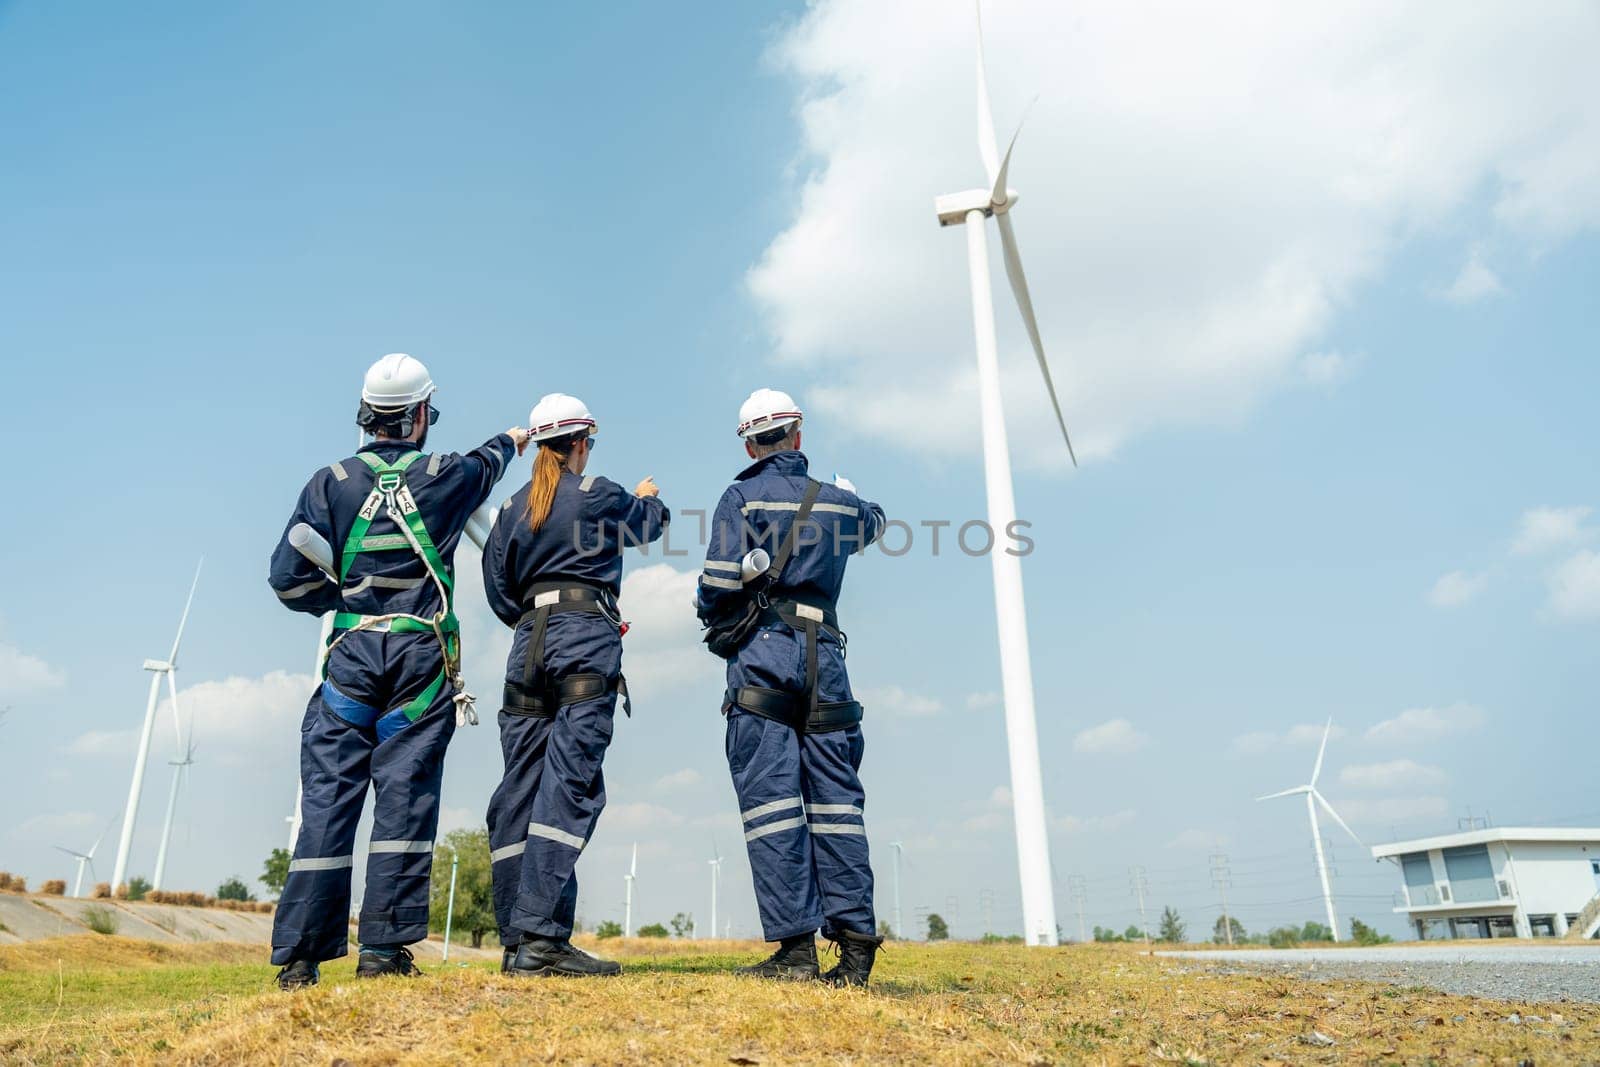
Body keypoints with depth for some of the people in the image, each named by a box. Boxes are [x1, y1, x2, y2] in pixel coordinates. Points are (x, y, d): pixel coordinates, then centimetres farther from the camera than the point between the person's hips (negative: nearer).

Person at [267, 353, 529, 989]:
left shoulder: (330, 482, 3)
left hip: (351, 652, 1)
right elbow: (488, 464, 28)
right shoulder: (446, 476, 3)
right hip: (423, 655, -1)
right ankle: (383, 948, 0)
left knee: (328, 796, 4)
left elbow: (289, 577, -1)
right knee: (405, 794, 0)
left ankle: (300, 956, 6)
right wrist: (511, 440, 50)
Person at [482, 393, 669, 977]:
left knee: (519, 789, 6)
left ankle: (515, 940, 9)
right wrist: (649, 497, 43)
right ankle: (540, 935, -17)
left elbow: (499, 590, 13)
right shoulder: (598, 494, 3)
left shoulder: (512, 507, 16)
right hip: (587, 643, -6)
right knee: (569, 785, -11)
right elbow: (649, 524, 22)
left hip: (528, 644, 6)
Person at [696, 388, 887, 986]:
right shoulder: (838, 500, 14)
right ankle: (855, 943, 2)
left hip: (762, 652, -4)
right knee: (835, 801, 3)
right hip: (824, 654, 4)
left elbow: (720, 583, -8)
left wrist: (708, 614, 14)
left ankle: (795, 946, -7)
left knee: (772, 800, -5)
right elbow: (873, 524, 37)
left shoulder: (743, 496, 1)